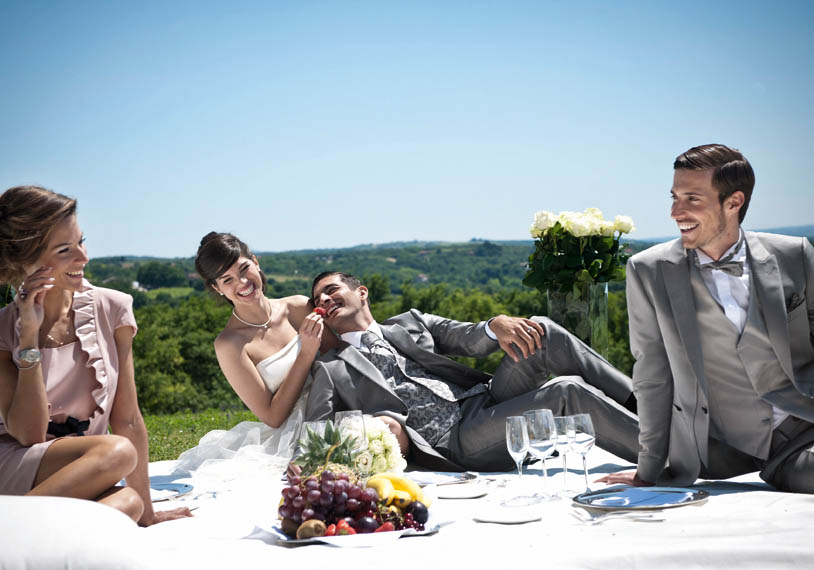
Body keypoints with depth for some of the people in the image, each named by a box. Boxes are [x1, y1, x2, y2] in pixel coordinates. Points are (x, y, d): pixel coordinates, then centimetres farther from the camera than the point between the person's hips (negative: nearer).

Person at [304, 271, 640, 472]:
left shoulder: (410, 323, 23)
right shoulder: (331, 370, 13)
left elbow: (469, 340, 11)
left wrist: (496, 325, -13)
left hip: (484, 400, 5)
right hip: (454, 441, -4)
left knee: (542, 332, -19)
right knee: (568, 393, -25)